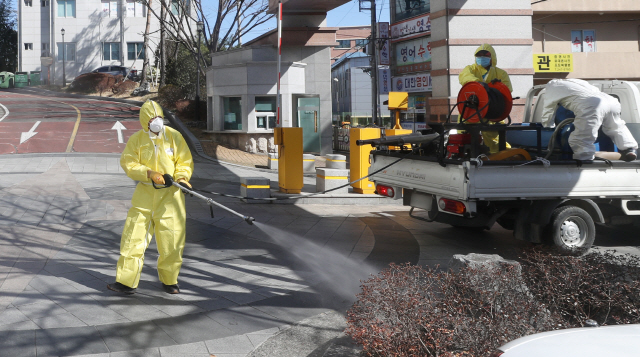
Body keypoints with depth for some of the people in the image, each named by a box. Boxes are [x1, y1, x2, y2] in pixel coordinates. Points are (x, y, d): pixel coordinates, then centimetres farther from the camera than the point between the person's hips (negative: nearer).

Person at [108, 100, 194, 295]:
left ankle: (169, 280, 21)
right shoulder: (136, 140, 1)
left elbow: (185, 161, 4)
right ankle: (126, 281, 6)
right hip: (144, 193, 0)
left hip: (170, 194, 0)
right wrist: (149, 173, -20)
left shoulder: (174, 136, 2)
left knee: (171, 237, 2)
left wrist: (182, 176, -15)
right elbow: (128, 164, -6)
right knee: (133, 236, -2)